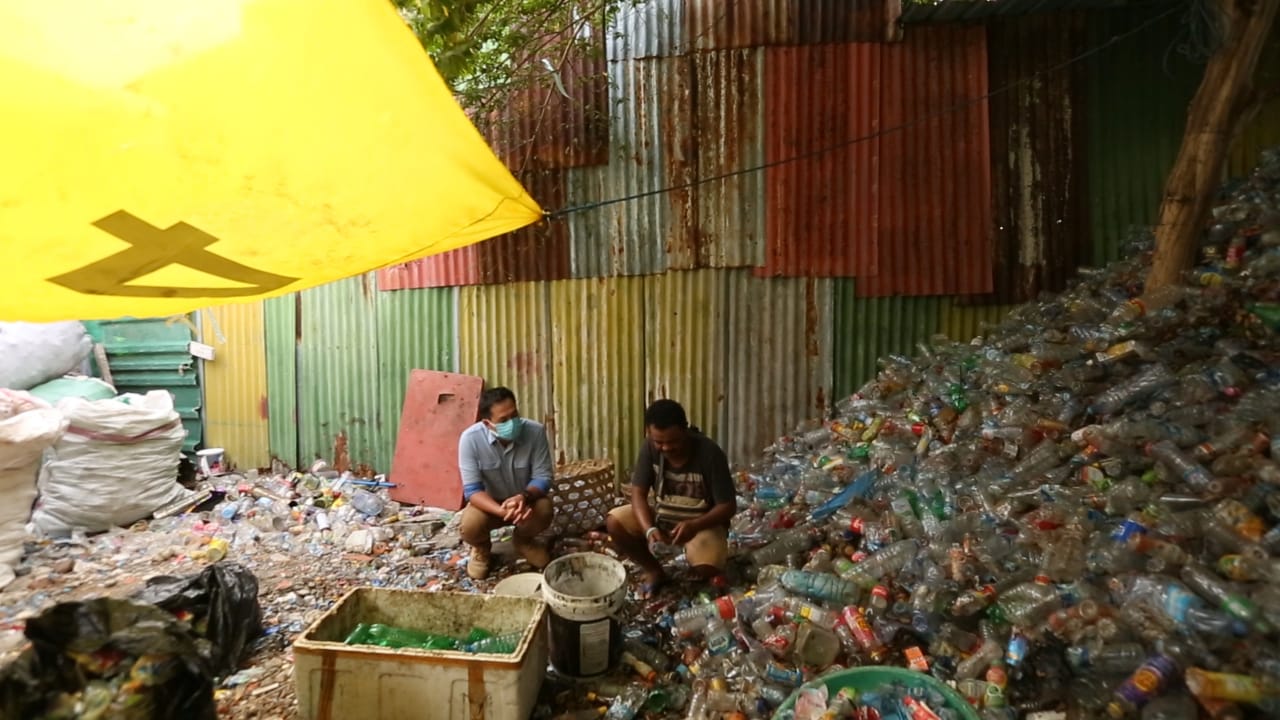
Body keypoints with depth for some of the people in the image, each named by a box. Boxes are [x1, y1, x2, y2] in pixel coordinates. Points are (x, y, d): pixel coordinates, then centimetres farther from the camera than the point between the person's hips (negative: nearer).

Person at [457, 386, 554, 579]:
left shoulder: (535, 431, -25)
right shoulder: (470, 438, -27)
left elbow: (543, 478, -19)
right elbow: (472, 490, -25)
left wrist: (524, 496, -41)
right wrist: (502, 511, -42)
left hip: (526, 499, 1)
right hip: (488, 502, -1)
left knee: (545, 511, -30)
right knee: (469, 527, -30)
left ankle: (524, 540, 7)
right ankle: (481, 548, 10)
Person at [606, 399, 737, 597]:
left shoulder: (710, 453, -26)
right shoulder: (650, 447, -15)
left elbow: (728, 506, -21)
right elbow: (638, 493, -12)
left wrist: (694, 526, -37)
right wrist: (649, 529, -30)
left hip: (702, 521, -4)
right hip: (662, 514, 4)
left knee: (707, 567, -32)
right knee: (614, 523, -18)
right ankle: (655, 571, 3)